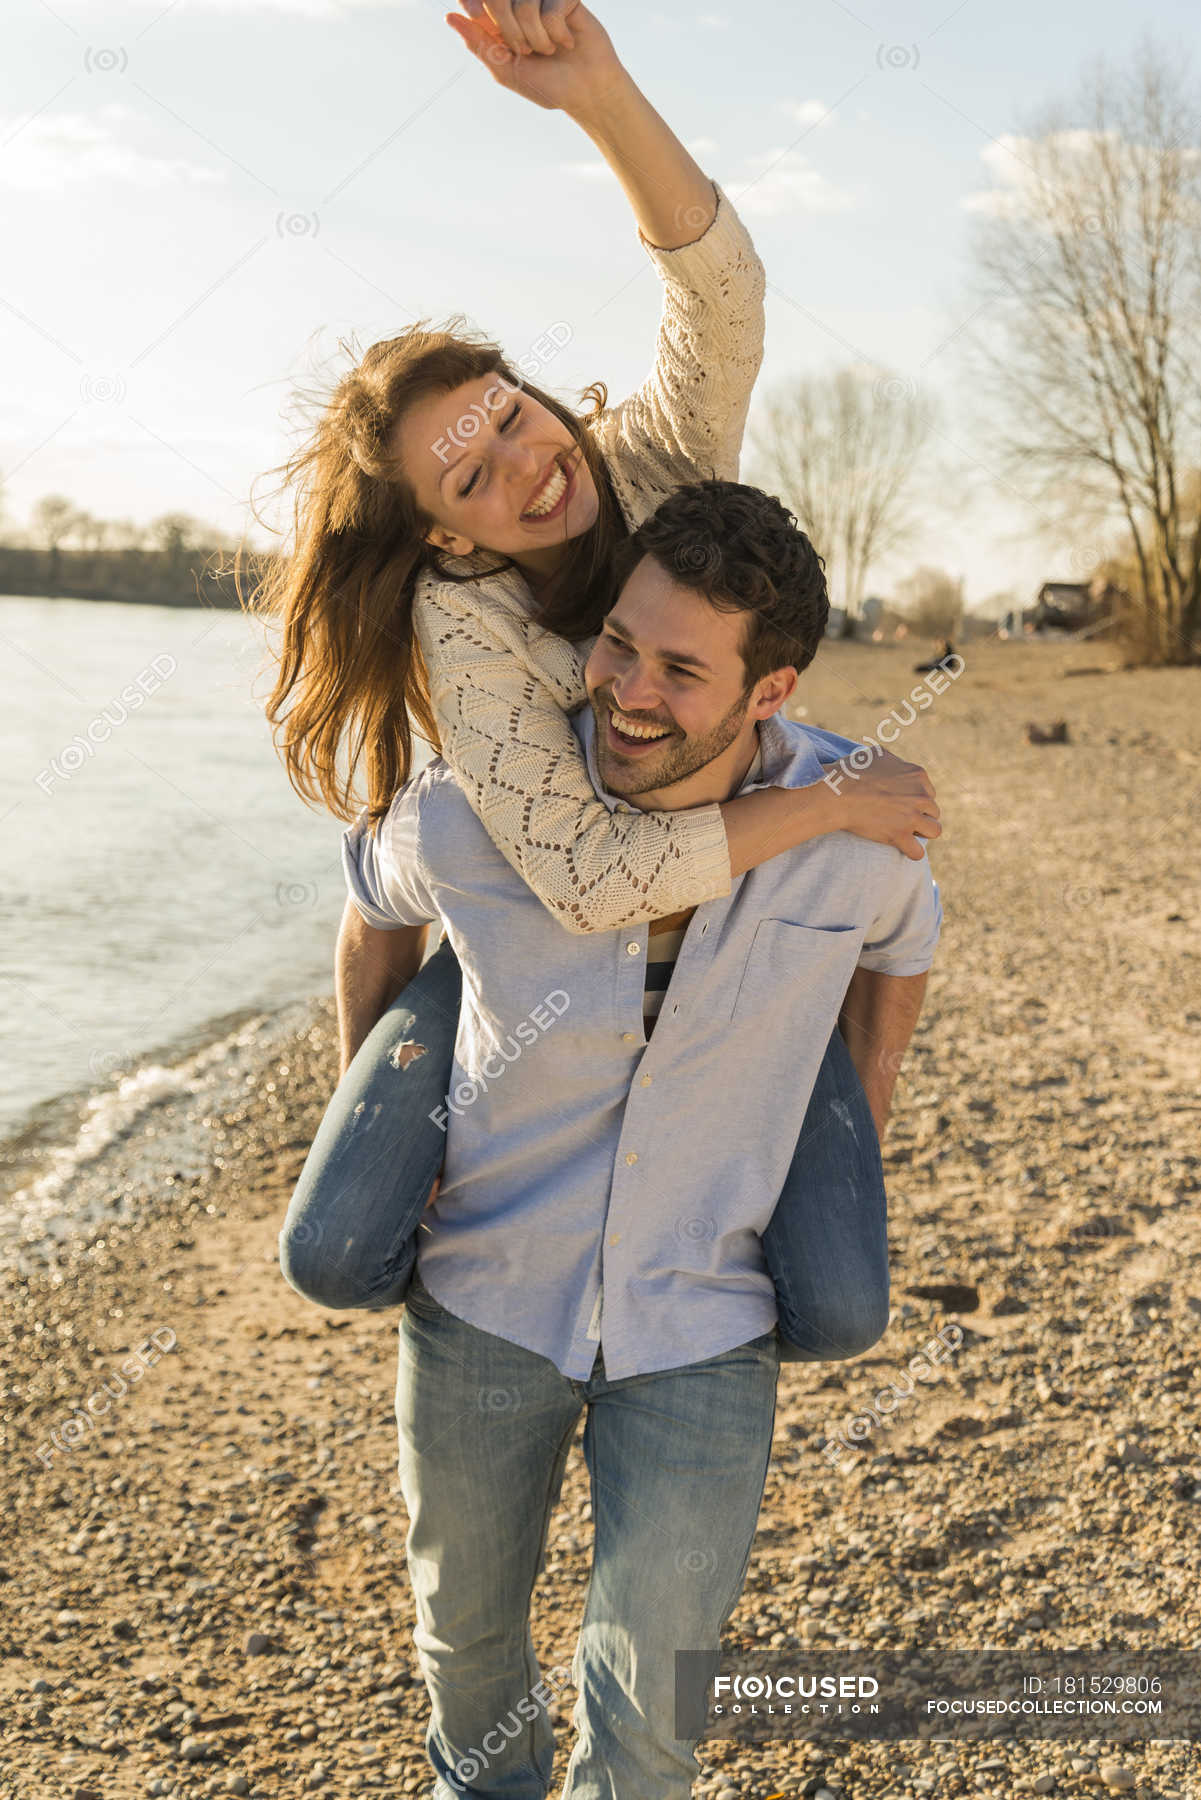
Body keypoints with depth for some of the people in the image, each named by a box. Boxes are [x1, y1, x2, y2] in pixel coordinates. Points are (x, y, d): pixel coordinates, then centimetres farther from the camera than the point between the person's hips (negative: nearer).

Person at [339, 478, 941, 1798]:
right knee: (465, 1626, 24)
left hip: (701, 1319, -1)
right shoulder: (472, 817, -21)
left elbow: (900, 944, 7)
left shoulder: (854, 823, -19)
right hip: (484, 1289, 1)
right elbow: (376, 901, 4)